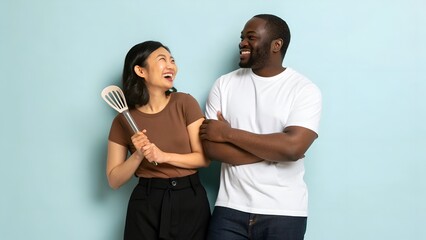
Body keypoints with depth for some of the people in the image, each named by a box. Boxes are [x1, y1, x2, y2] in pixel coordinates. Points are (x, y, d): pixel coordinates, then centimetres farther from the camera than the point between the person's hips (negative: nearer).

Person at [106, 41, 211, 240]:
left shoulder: (185, 103, -3)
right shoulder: (124, 120, -1)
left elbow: (204, 158, -4)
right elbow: (114, 180, 0)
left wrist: (164, 156, -15)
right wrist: (138, 156, -15)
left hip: (190, 200, 0)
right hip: (146, 204, 0)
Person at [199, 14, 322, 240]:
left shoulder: (305, 89, -6)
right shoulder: (225, 84, 3)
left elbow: (293, 147, -19)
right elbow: (210, 146, -5)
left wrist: (228, 133, -12)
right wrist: (272, 151, -13)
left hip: (284, 213, -2)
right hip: (230, 209, 2)